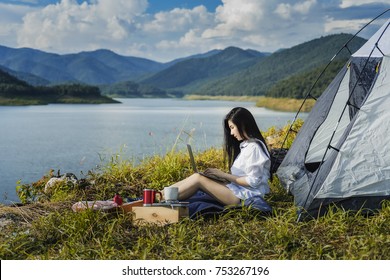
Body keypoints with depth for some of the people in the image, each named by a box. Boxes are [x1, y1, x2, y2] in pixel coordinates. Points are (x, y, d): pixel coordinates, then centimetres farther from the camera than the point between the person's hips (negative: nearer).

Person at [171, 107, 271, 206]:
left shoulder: (254, 147, -11)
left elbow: (253, 181, -17)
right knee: (196, 177, -4)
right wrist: (218, 174, 3)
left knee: (197, 179, -14)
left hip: (245, 196, -9)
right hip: (238, 190, 9)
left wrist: (224, 175, -11)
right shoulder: (244, 145, 18)